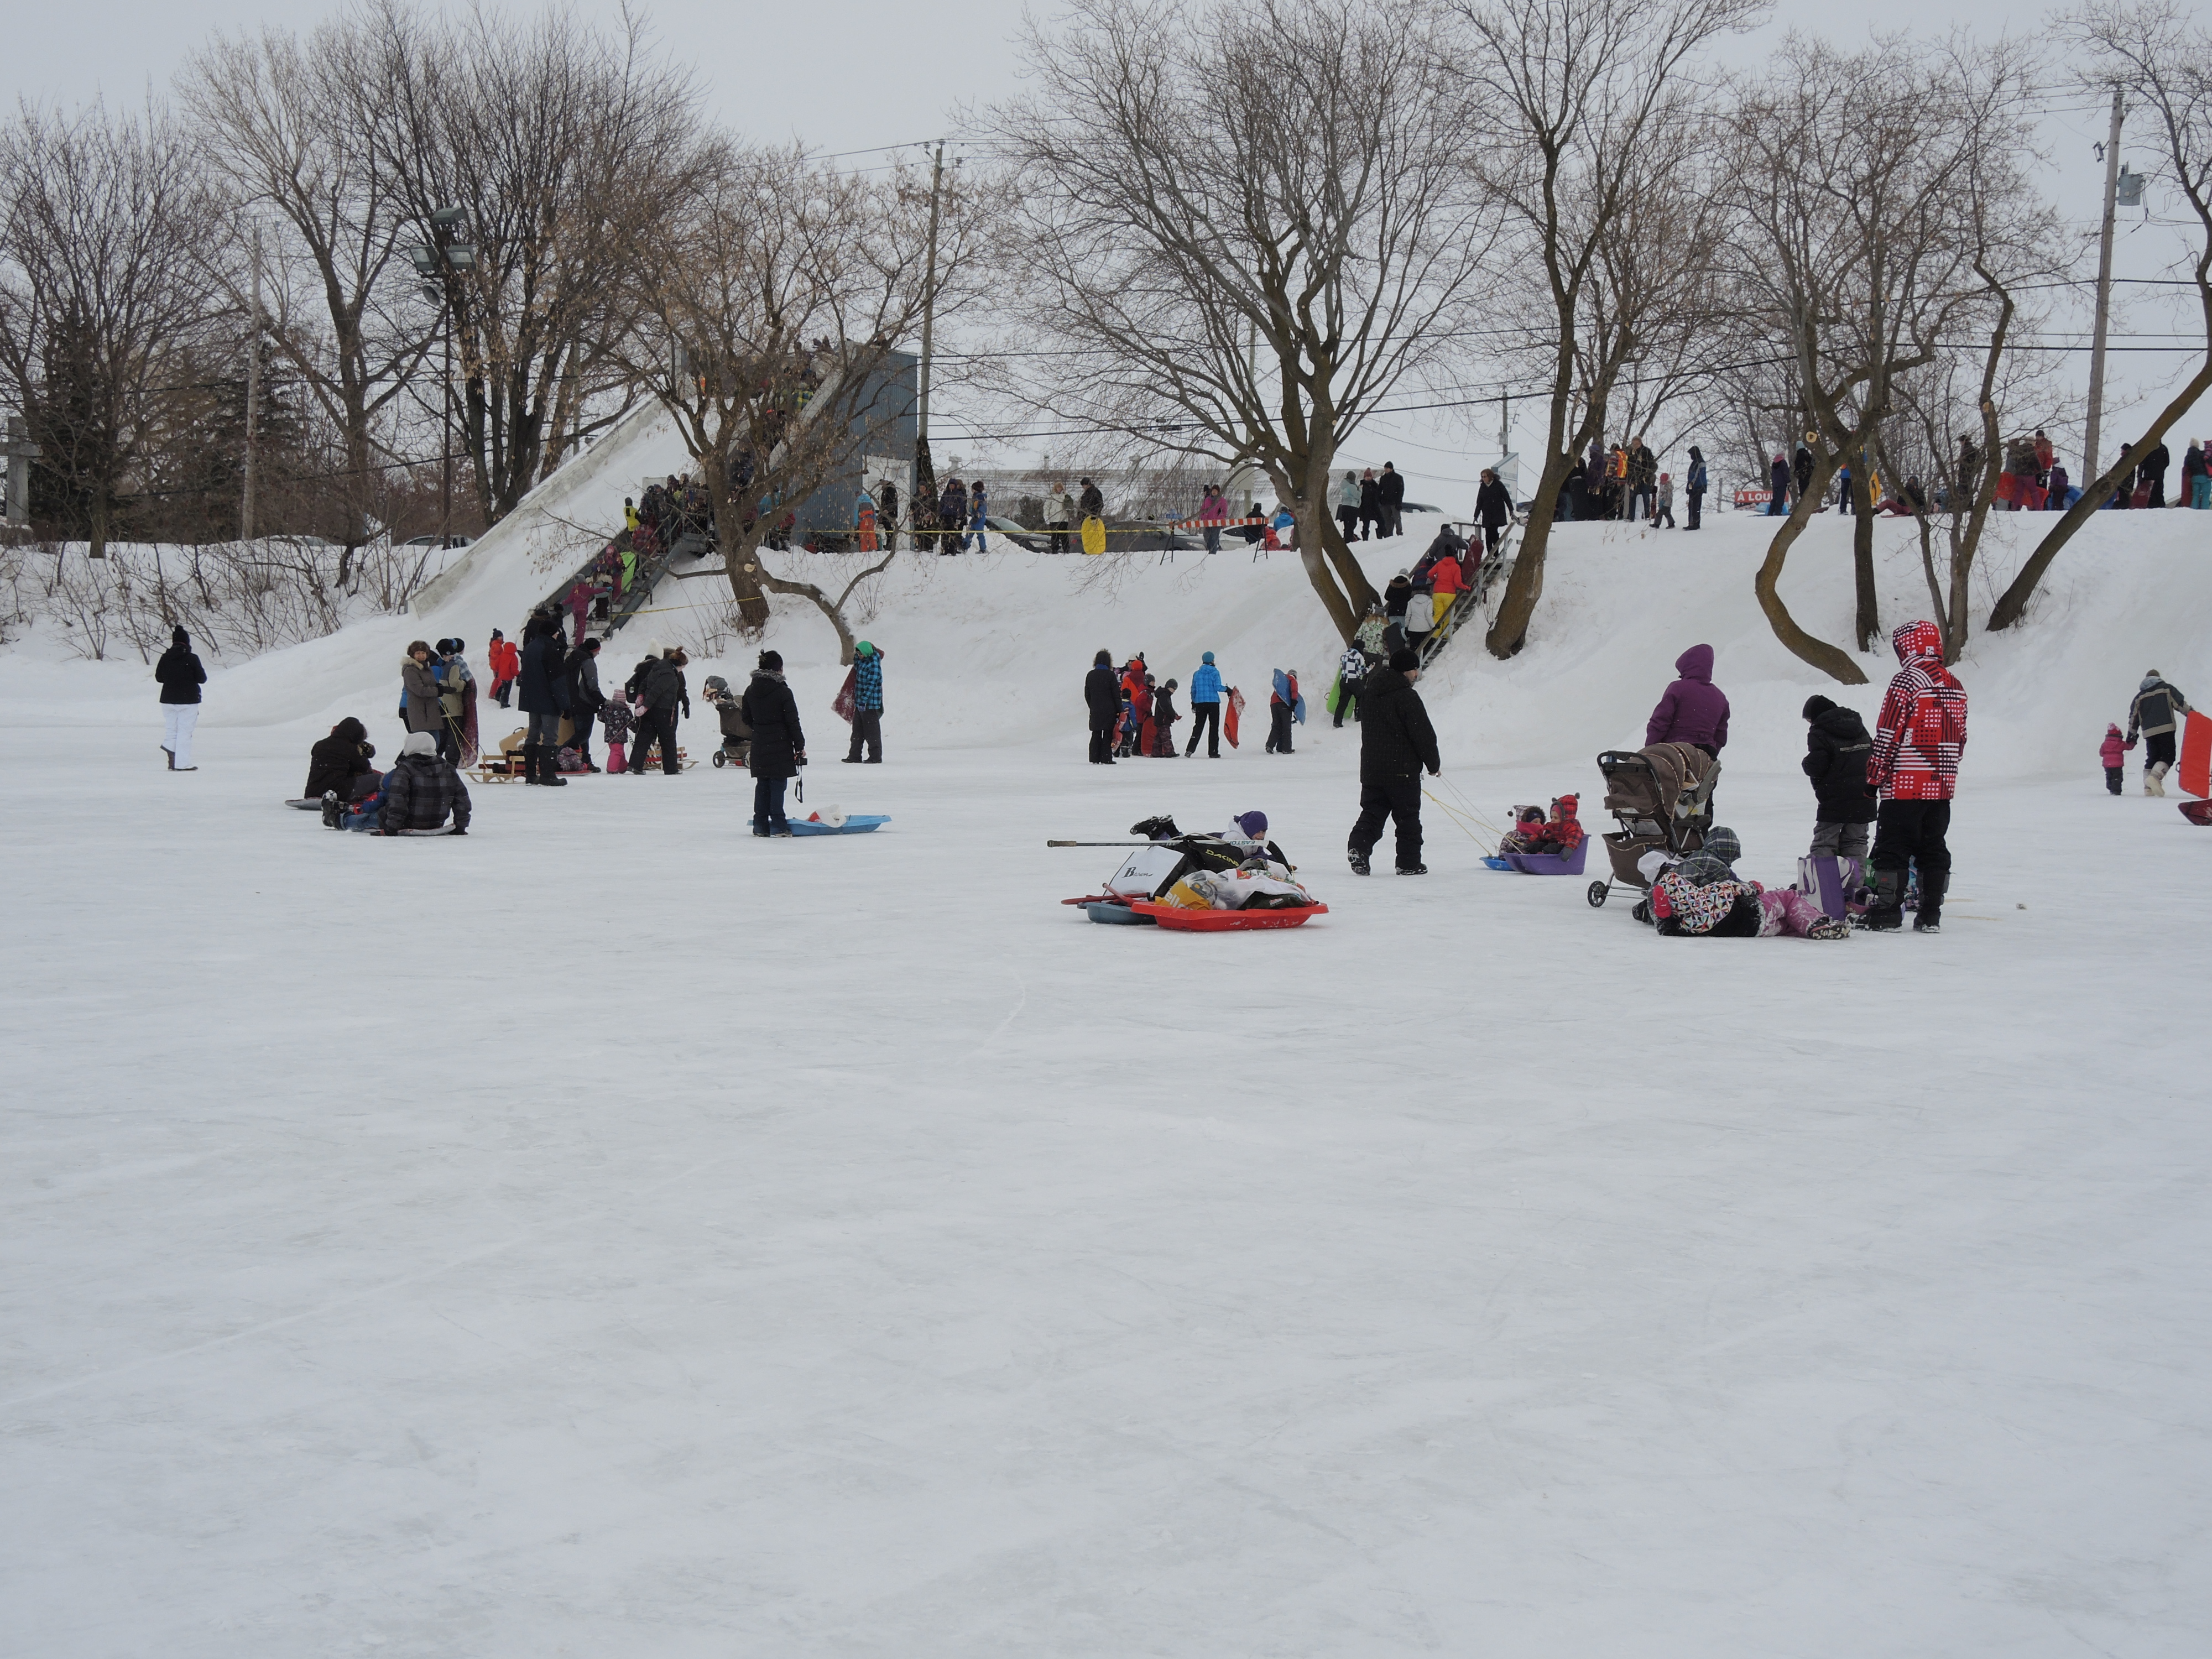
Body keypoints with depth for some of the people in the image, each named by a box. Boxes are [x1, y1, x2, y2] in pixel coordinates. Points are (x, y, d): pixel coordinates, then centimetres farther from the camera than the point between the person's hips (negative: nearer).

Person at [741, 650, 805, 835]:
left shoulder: (750, 691, 5)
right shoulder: (783, 692, -12)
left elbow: (747, 719, 13)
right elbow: (793, 722, -10)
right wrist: (800, 746, -3)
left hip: (759, 746, 5)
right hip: (780, 747, -5)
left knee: (762, 785, 11)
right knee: (777, 785, -2)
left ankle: (760, 825, 12)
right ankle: (778, 825, -2)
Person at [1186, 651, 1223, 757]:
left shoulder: (1197, 674, 8)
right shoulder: (1215, 672, -5)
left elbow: (1193, 690, 11)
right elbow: (1217, 687, -12)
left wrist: (1193, 703, 19)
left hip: (1200, 703, 3)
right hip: (1213, 703, -3)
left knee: (1198, 727, 6)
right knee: (1214, 728, 4)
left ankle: (1190, 750, -7)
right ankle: (1213, 752, 0)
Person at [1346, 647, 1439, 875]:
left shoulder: (1368, 692, 11)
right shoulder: (1407, 697, -15)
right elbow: (1423, 735, -13)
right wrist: (1434, 764, -1)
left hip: (1371, 768, 6)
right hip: (1402, 769, -6)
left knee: (1372, 813, 10)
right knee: (1408, 817, 4)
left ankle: (1358, 847, -11)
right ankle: (1409, 863, 7)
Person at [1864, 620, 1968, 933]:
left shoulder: (1906, 681, -12)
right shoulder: (1956, 687, 10)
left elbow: (1888, 735, -13)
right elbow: (1960, 738, 15)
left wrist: (1875, 776, -6)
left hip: (1905, 786, -7)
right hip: (1942, 787, 7)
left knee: (1892, 848, -1)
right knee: (1934, 849, 11)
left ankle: (1887, 915, -1)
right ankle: (1931, 916, 10)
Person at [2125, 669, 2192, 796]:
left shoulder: (2140, 696, 18)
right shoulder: (2166, 689, 7)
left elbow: (2134, 716, 17)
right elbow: (2181, 703, 0)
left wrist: (2131, 735, 22)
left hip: (2149, 732, 4)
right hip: (2166, 729, -4)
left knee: (2152, 758, 13)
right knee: (2168, 756, -5)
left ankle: (2148, 787, 5)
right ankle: (2155, 776, -30)